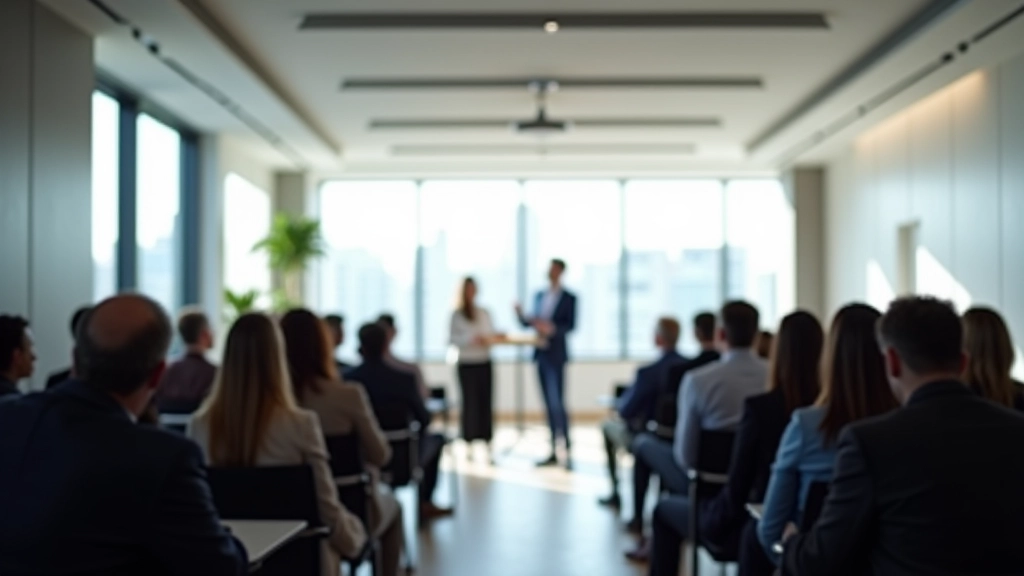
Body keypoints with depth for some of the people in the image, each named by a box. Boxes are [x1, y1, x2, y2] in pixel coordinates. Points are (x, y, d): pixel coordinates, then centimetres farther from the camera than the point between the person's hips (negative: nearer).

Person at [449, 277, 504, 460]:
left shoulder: (485, 313, 11)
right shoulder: (457, 315, -2)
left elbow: (492, 335, 14)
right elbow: (452, 338, -8)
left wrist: (497, 337, -8)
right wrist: (472, 339, -21)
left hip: (485, 363, 4)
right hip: (466, 364, -4)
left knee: (486, 402, 1)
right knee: (469, 402, -3)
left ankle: (487, 442, 5)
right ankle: (469, 443, 6)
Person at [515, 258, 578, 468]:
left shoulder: (569, 298, -1)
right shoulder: (539, 296, 15)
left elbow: (571, 325, -10)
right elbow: (530, 323, 14)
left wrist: (552, 328, -25)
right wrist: (522, 316, -6)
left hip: (555, 354, -5)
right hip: (541, 354, 6)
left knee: (557, 403, -10)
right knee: (549, 404, 7)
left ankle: (568, 451, -5)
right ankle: (553, 452, 10)